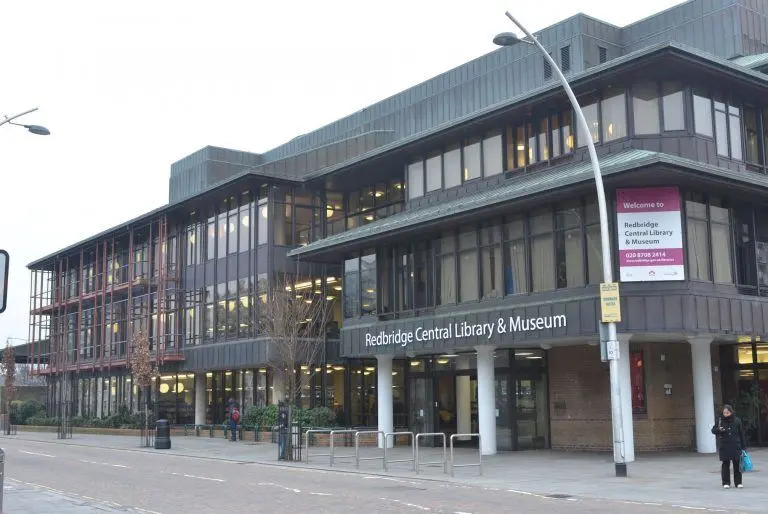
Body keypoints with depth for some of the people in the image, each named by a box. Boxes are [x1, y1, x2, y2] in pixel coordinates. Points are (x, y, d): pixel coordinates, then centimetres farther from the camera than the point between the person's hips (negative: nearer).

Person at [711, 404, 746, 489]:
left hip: (736, 446, 0)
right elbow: (713, 430, 4)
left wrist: (743, 446, 4)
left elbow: (741, 434, 5)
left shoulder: (737, 421, 0)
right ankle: (726, 483, 10)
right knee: (725, 464, 3)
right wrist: (718, 430, -19)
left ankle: (738, 482, 14)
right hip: (725, 447, 0)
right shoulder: (720, 420, -1)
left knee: (737, 464, 4)